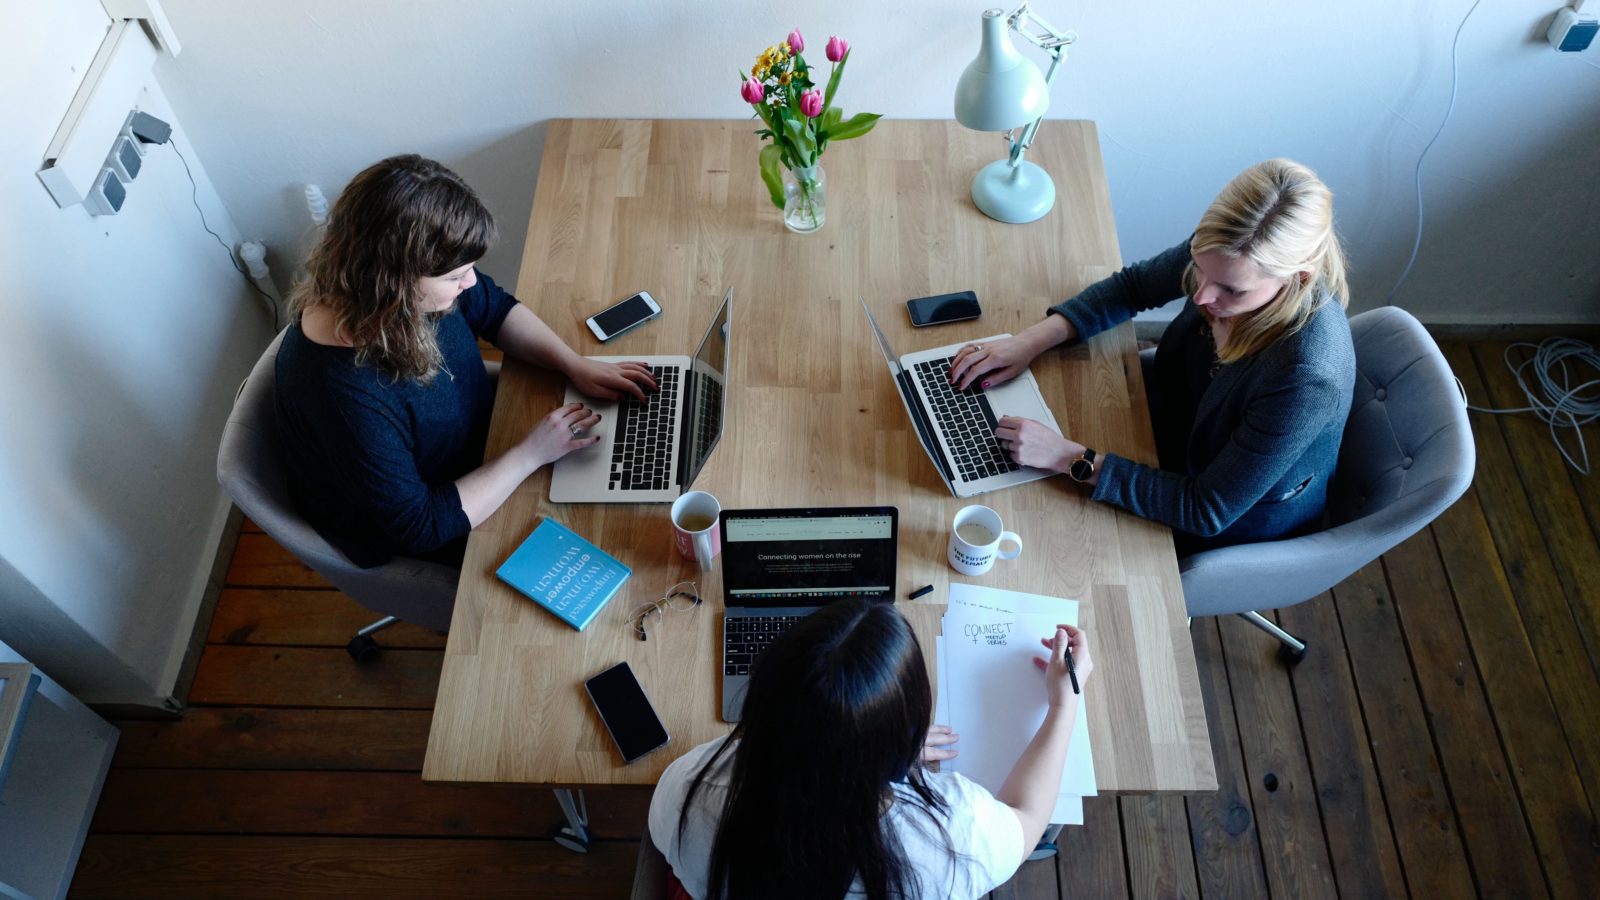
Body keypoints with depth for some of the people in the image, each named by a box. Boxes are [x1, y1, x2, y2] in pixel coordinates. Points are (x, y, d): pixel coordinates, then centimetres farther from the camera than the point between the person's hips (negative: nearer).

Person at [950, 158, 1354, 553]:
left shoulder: (1307, 378, -42)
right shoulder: (1225, 253, -25)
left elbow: (1207, 512, -33)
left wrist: (1072, 459, -37)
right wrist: (1033, 339, -18)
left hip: (1240, 520, -5)